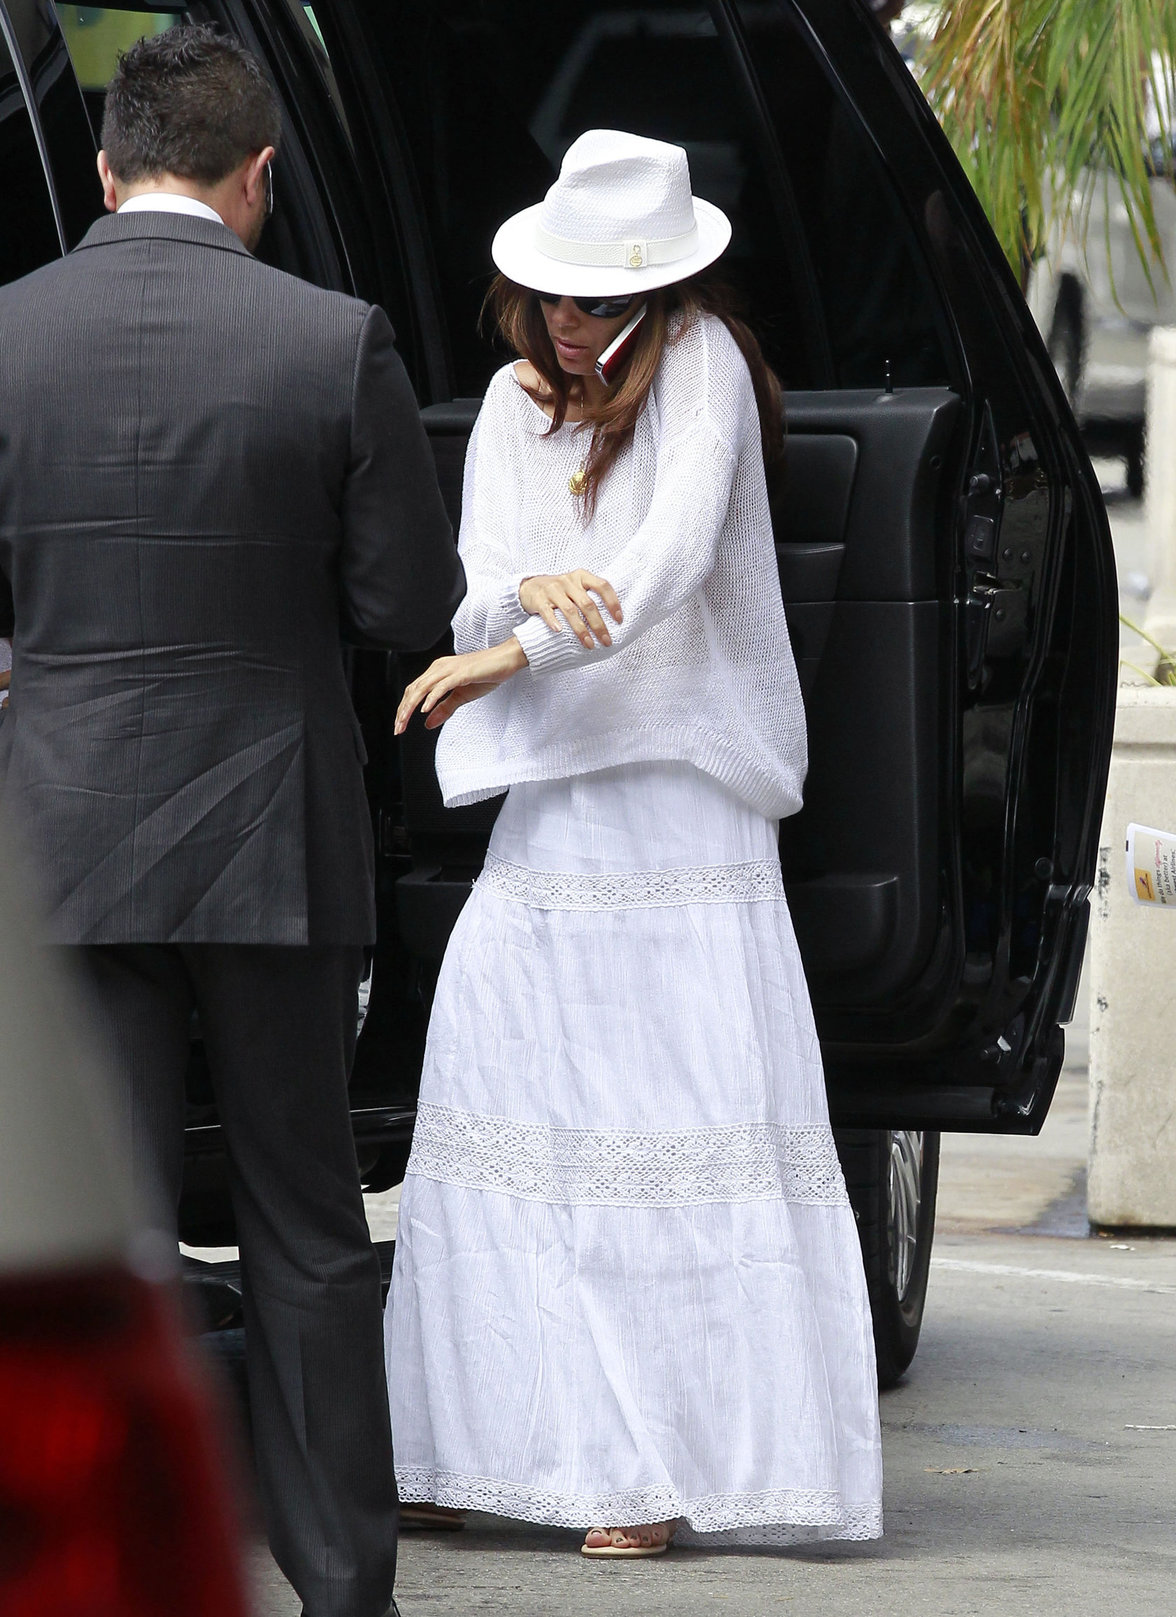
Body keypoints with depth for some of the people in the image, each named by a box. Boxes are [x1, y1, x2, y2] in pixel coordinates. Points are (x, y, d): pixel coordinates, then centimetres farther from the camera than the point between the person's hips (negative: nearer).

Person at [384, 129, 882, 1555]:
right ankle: (483, 1445, 9)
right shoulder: (515, 402, 14)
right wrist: (524, 594, -18)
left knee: (681, 1113, -8)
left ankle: (672, 1464, -8)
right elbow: (475, 594, 6)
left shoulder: (697, 362, -5)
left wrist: (510, 657, -15)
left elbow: (676, 558, -17)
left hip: (680, 796, -7)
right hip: (547, 795, 7)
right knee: (501, 1112, 3)